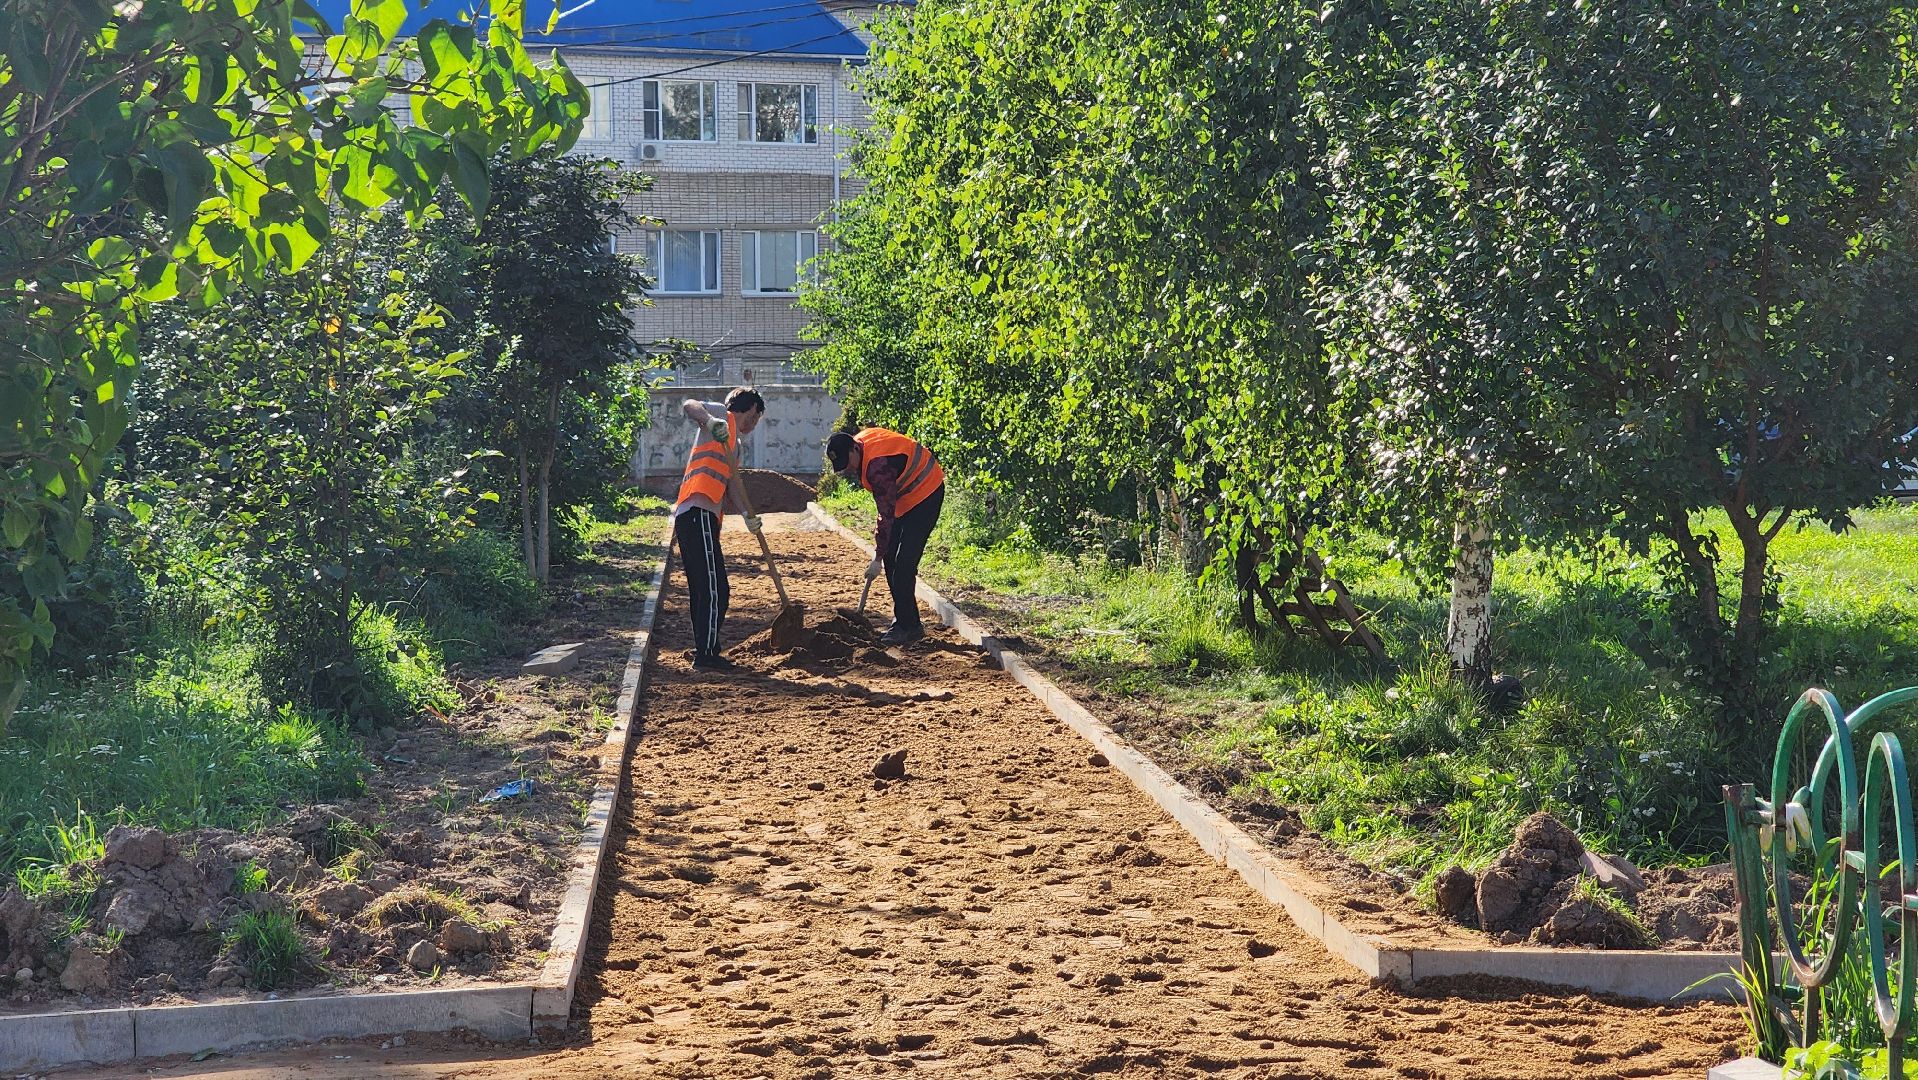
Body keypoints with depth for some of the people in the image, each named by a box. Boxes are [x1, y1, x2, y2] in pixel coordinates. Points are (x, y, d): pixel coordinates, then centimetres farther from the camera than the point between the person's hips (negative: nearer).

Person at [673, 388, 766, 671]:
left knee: (703, 590, 16)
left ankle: (704, 652, 23)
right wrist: (709, 421, -37)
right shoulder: (723, 416, 3)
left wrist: (747, 516, 5)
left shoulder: (734, 442, 28)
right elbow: (689, 406, -16)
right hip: (699, 516, -10)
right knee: (716, 589, -9)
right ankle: (706, 655, -8)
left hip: (687, 518, 10)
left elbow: (730, 481, 21)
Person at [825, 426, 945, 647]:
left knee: (903, 564, -16)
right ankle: (906, 622, 13)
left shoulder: (878, 466, -32)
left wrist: (877, 558, -24)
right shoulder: (858, 443, -4)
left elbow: (887, 516, -29)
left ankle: (908, 626, -12)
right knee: (891, 560, 8)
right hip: (904, 496, 10)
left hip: (925, 494, -10)